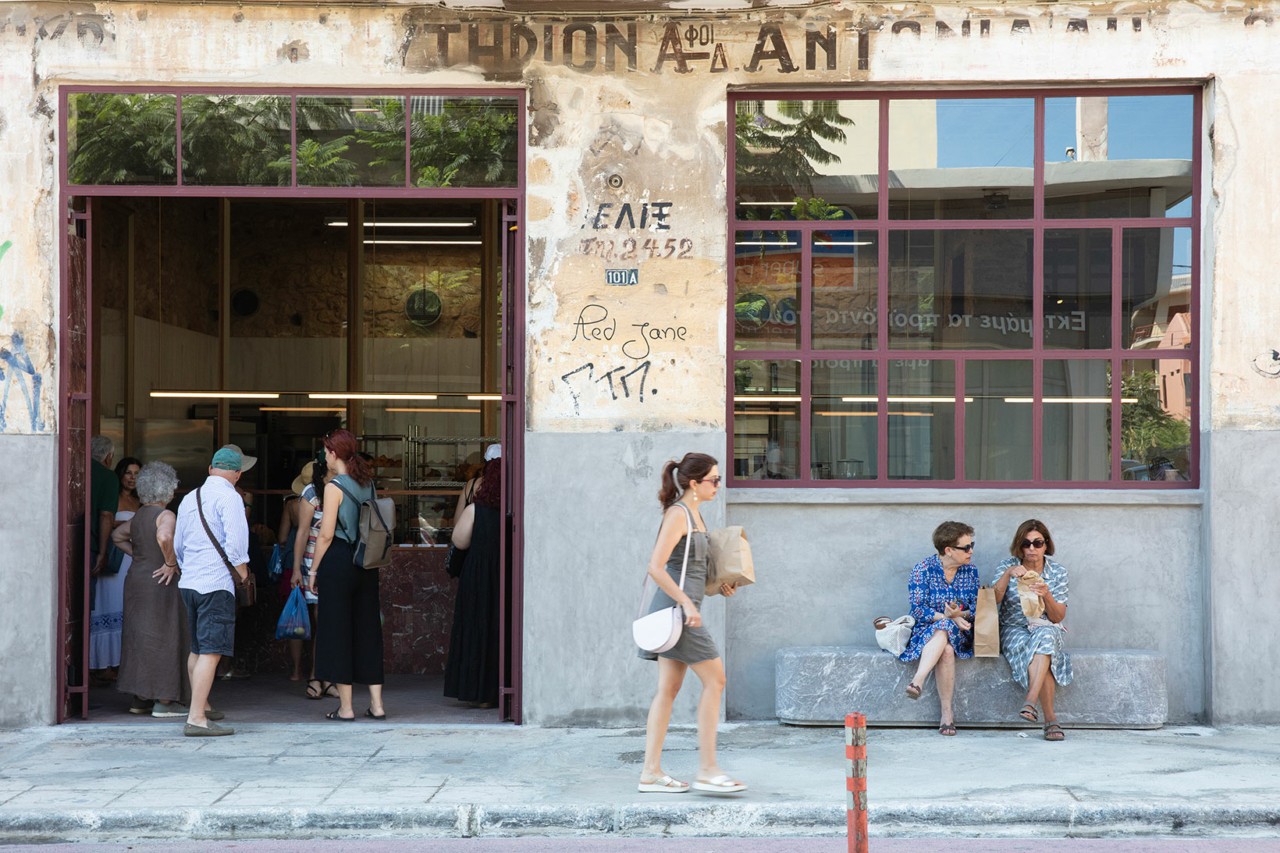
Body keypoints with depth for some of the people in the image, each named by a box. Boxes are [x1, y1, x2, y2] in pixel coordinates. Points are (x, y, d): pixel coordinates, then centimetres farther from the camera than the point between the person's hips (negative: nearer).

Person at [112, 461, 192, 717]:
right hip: (160, 584, -8)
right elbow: (164, 537, -35)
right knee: (164, 639, -2)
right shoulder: (166, 516, -15)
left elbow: (117, 536, 25)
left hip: (135, 580, 8)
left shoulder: (138, 516, 10)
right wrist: (171, 563, -23)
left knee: (140, 638, 13)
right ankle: (164, 701, 0)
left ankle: (140, 699, 20)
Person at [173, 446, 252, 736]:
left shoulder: (189, 498, 15)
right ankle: (196, 719, -15)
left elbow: (178, 545, 23)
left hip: (188, 582, 8)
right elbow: (235, 540, -19)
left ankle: (200, 706, 32)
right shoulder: (229, 497, -9)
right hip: (216, 584, -8)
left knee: (197, 649, 20)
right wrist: (242, 571, -5)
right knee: (211, 651, -10)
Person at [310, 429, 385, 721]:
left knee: (337, 631, 1)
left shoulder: (335, 486, -10)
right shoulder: (368, 483, 8)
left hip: (338, 561, -6)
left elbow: (326, 535, -12)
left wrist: (314, 570, -4)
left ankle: (345, 706, 3)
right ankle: (376, 704, 10)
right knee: (368, 629, 10)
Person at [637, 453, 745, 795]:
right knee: (715, 679, -5)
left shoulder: (693, 514, 16)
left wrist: (718, 584, 13)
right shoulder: (678, 514, -13)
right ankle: (707, 769, -1)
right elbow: (656, 567, -21)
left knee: (668, 689, 7)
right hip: (676, 607, -9)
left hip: (679, 609, 9)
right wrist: (687, 604, -23)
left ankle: (651, 772, 9)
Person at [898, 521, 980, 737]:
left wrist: (961, 614, -18)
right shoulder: (923, 569, -5)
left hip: (960, 632, 2)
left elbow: (976, 608, 4)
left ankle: (917, 681, -45)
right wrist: (949, 617, -21)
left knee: (943, 630, -36)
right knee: (946, 648, -37)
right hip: (925, 631, -2)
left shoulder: (970, 572, 7)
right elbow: (917, 609, -11)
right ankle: (947, 712, -37)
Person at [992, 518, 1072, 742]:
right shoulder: (1007, 567, 1)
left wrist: (1046, 596, -21)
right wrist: (1008, 575, -28)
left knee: (1044, 636, -37)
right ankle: (1051, 719, -38)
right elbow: (992, 600, -15)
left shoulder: (1058, 571, 3)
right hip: (1014, 630, 0)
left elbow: (1058, 617, -1)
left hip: (1047, 630, 1)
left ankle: (1030, 702, -47)